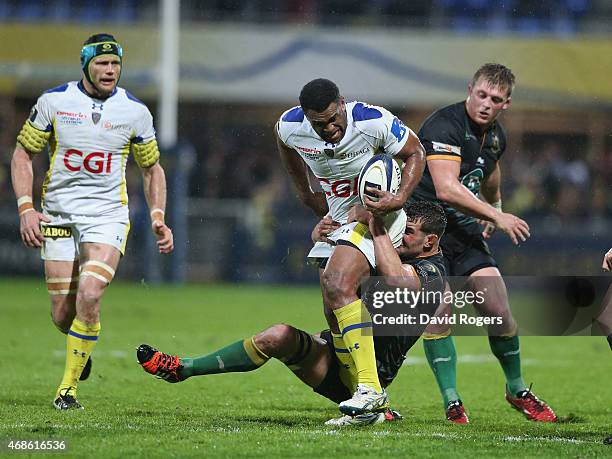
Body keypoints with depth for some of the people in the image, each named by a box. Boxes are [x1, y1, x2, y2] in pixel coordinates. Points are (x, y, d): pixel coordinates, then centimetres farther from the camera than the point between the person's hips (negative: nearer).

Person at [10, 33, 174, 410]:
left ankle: (68, 386, -10)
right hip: (58, 214, 1)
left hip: (108, 216, -1)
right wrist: (26, 208, -7)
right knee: (62, 314, -2)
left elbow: (152, 168, 13)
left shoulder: (135, 111, 0)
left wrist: (158, 217, 0)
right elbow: (23, 154, 5)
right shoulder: (54, 101, -3)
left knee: (89, 294, -23)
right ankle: (82, 347, 35)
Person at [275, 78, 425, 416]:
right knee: (334, 313, 3)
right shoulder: (289, 127, -13)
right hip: (337, 219, 7)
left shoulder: (374, 122, -25)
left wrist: (400, 198, -22)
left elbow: (415, 153, -8)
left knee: (339, 286, -27)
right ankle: (371, 403, 13)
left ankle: (370, 387, -28)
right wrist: (304, 190, 18)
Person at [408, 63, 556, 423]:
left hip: (465, 231, 6)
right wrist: (497, 216, -22)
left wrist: (493, 209, 40)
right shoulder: (444, 126, -18)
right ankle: (452, 402, -7)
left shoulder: (496, 136, 8)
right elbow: (446, 189, -28)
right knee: (439, 312, -18)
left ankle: (517, 390, 17)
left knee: (498, 309, -3)